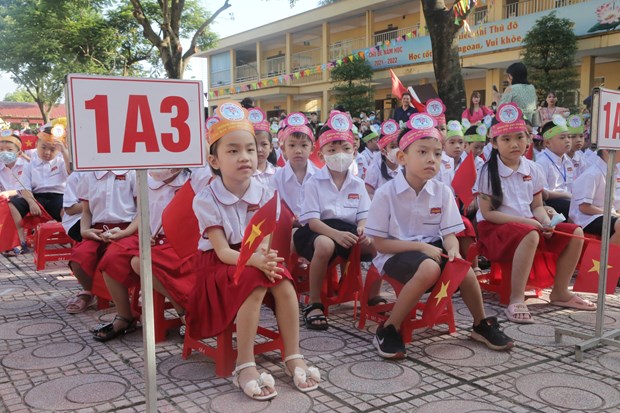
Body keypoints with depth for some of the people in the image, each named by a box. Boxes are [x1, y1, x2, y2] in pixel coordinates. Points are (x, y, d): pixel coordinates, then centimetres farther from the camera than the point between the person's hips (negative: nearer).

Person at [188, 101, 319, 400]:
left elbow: (262, 244, -9)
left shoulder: (265, 195, -7)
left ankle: (293, 357, -15)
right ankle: (245, 366, -26)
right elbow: (223, 251, -22)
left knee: (283, 282, -25)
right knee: (255, 283, -32)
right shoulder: (206, 200, -18)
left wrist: (265, 257, -34)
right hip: (218, 265, -4)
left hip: (255, 261, 4)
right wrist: (256, 261, -39)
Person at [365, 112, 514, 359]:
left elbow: (449, 234, 1)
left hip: (431, 250, 5)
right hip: (395, 255, -4)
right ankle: (389, 330, -22)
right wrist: (421, 247, -20)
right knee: (429, 268, -35)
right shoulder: (386, 194, -13)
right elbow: (380, 243, -12)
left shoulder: (442, 192, -1)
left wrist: (453, 250, -23)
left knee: (465, 271, -22)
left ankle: (481, 325, 8)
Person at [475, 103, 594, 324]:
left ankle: (560, 292, 9)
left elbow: (537, 206, 12)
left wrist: (545, 222, -11)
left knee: (575, 233, -3)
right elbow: (487, 212, -14)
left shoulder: (532, 169, 6)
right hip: (495, 229, -7)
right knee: (530, 236, -37)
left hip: (529, 225, 7)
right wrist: (523, 220, -20)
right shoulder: (489, 172, -12)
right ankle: (516, 300, -33)